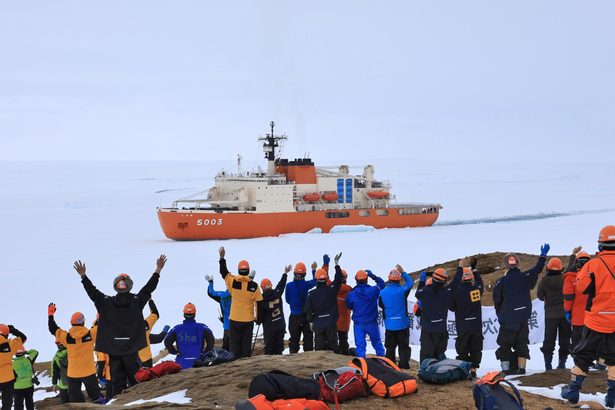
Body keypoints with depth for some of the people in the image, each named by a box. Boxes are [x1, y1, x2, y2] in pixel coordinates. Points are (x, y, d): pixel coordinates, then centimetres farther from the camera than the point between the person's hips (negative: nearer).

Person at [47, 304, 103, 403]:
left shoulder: (66, 337, -8)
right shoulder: (91, 334, -10)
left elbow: (53, 329, 6)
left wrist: (50, 314, 17)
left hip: (73, 374, 1)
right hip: (89, 372, -1)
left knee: (75, 400, 7)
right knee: (96, 397, 10)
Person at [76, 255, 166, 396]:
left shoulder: (106, 303, -6)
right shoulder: (136, 301, -6)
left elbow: (92, 292, 3)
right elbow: (149, 287, 0)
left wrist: (83, 275, 12)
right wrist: (158, 270, 8)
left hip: (113, 350, 1)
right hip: (132, 349, -1)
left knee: (117, 380, 4)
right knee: (135, 379, 9)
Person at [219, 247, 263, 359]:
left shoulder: (232, 281, -10)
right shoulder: (254, 285, -8)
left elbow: (223, 272, 7)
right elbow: (259, 303, -4)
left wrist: (222, 258, 15)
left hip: (234, 318, 0)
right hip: (249, 319, 0)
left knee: (234, 342, 8)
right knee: (246, 342, 9)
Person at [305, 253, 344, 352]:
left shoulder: (311, 294, -5)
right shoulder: (331, 290, -8)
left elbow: (309, 310, 0)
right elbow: (338, 280, 2)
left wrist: (311, 321, 13)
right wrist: (337, 264, 8)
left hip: (318, 324, 0)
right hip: (331, 323, 0)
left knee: (319, 346, 5)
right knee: (332, 344, 7)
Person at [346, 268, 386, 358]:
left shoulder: (351, 294, -13)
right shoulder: (373, 290, -14)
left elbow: (349, 306, 4)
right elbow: (381, 283, 5)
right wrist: (373, 276, 6)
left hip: (358, 324, -1)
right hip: (372, 323, 1)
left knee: (360, 345, 4)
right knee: (377, 342, 18)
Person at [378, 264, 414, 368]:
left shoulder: (383, 292, -11)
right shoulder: (403, 290, -15)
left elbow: (380, 305, 5)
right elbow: (410, 282, 5)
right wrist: (403, 273, 14)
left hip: (389, 325, 1)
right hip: (403, 324, -1)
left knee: (390, 347, 14)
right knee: (404, 346, 11)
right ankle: (404, 363, 11)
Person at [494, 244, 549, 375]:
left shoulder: (501, 281, -10)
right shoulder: (526, 277, -3)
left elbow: (496, 300, -4)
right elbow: (537, 269, 14)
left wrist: (500, 314, 12)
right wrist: (543, 255, 29)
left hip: (507, 320, -3)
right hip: (523, 319, 3)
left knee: (505, 344, 6)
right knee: (522, 343, 12)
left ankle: (506, 368, 0)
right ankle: (521, 368, 7)